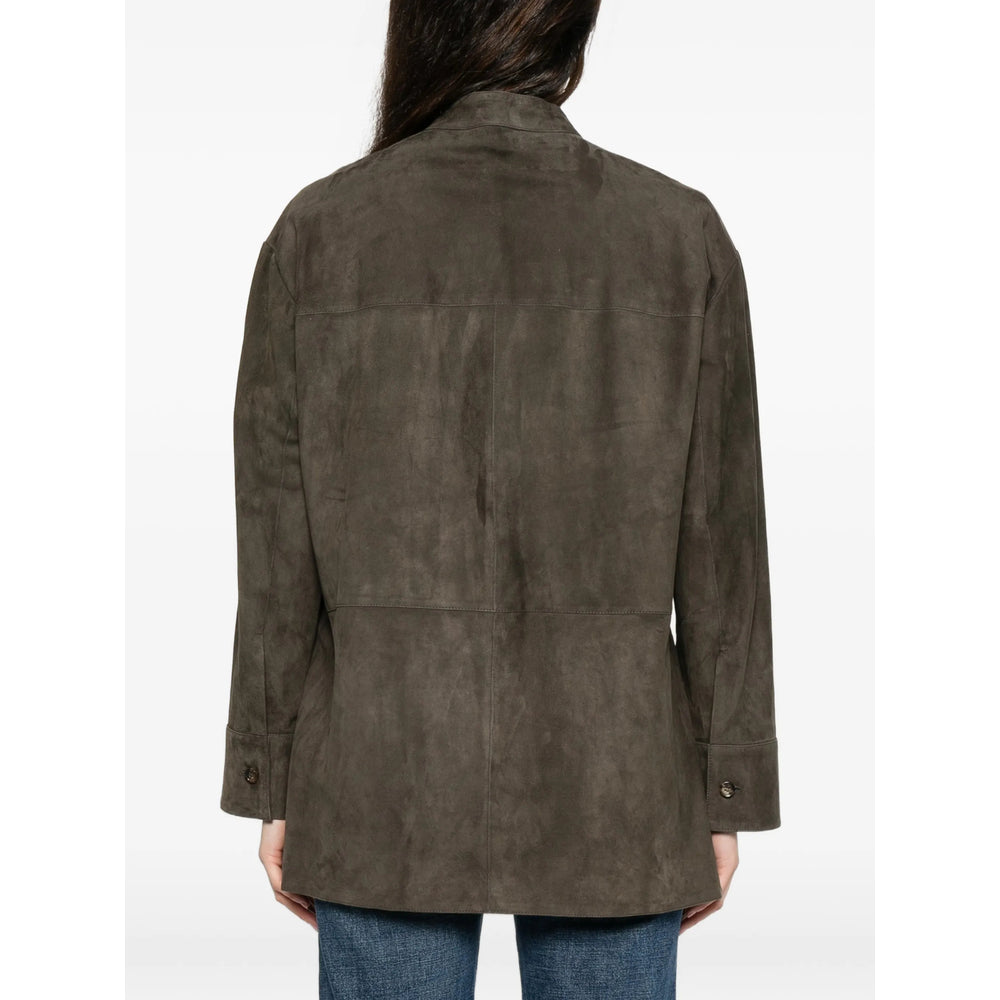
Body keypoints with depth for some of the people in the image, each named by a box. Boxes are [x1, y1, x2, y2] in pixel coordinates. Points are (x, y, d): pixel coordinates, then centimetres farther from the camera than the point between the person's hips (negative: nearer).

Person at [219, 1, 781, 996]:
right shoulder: (681, 233, -5)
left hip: (386, 777, 0)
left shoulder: (318, 230, -5)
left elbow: (278, 550, -4)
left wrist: (273, 788, 6)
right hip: (608, 783, 0)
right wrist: (727, 796, 5)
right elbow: (719, 544, -4)